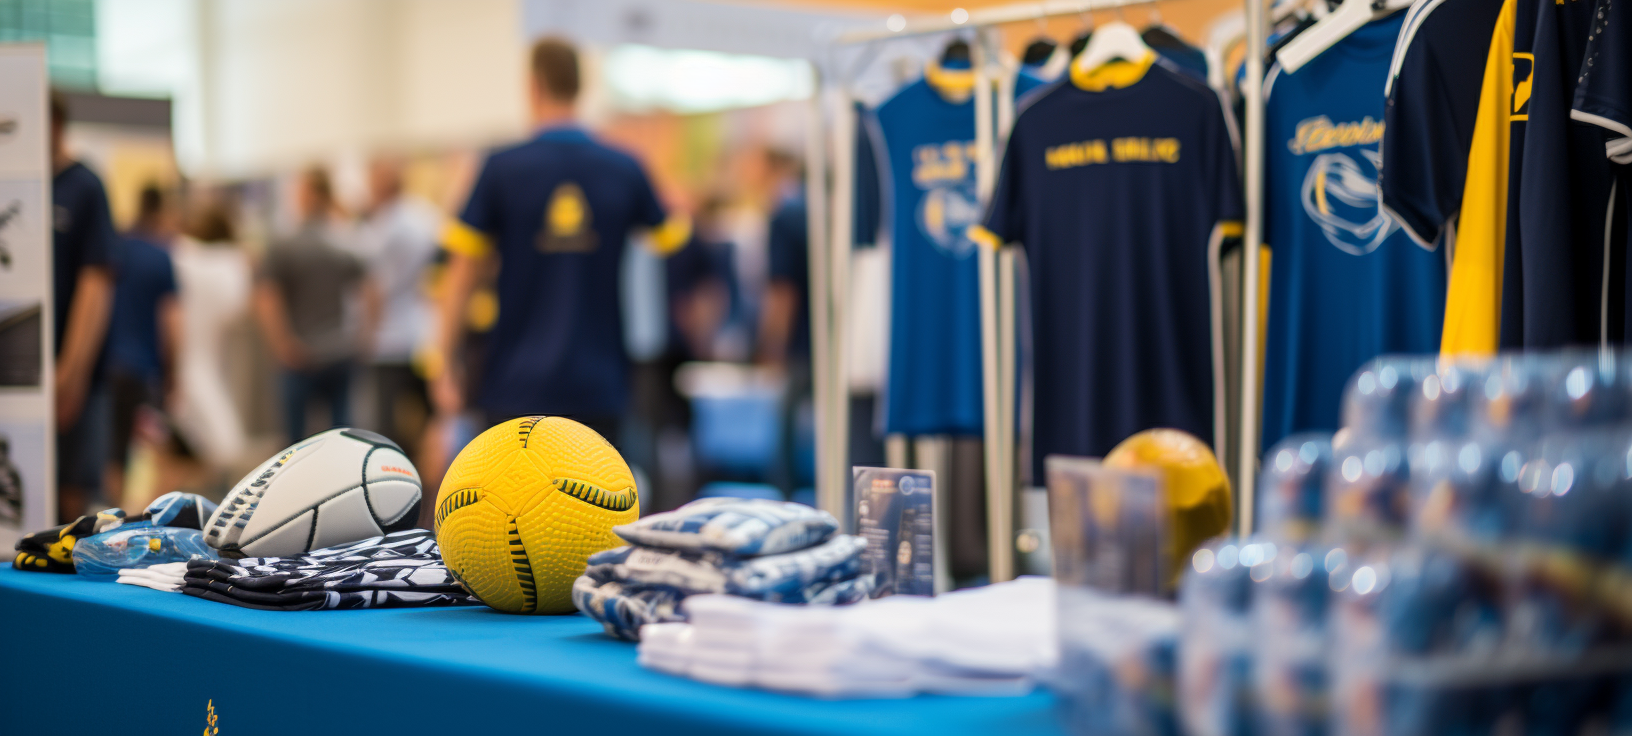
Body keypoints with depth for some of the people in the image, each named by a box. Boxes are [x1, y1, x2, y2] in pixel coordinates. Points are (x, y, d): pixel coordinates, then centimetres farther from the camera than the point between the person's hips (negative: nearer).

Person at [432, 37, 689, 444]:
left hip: (517, 385, -2)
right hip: (597, 387, 2)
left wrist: (446, 368, 3)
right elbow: (670, 238, 18)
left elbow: (460, 281, -4)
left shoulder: (501, 168, -5)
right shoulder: (625, 169, 1)